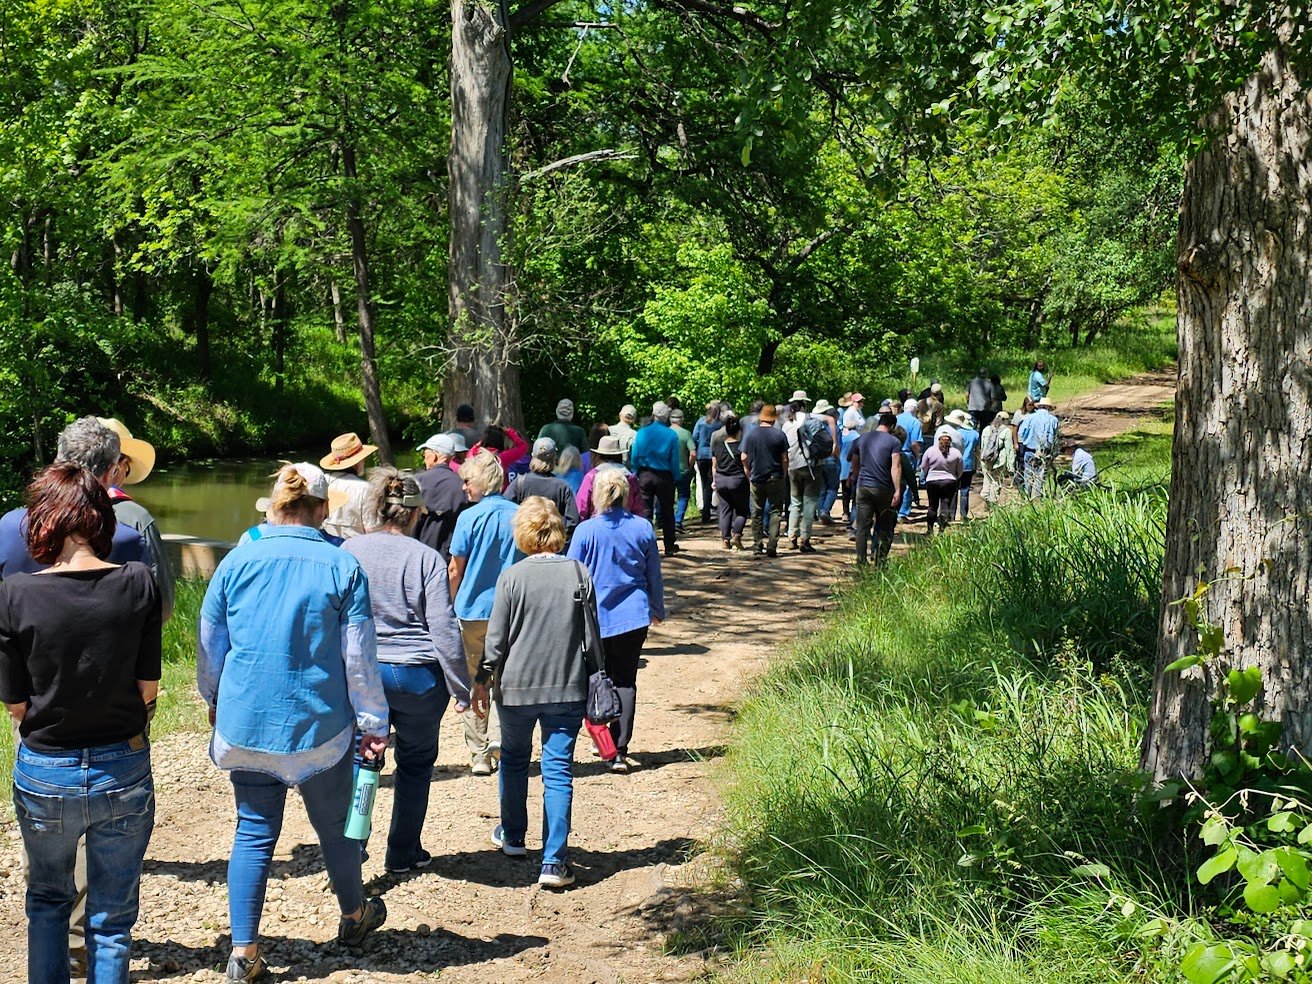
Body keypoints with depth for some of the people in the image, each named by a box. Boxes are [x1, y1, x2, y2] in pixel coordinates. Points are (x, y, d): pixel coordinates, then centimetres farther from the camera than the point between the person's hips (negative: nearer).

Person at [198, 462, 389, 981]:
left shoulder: (237, 562, -3)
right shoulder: (342, 567, -9)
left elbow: (209, 646, 7)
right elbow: (360, 657, -7)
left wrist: (214, 700, 24)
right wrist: (374, 725, 2)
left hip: (246, 723, 1)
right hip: (320, 725, -1)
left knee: (253, 832, 10)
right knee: (335, 826, 17)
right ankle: (354, 915, 38)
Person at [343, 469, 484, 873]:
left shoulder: (348, 551, -1)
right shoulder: (425, 558, -10)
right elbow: (444, 629, -10)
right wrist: (461, 688, -3)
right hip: (418, 675, -2)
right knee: (416, 762, 15)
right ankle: (403, 852, 23)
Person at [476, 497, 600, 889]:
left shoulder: (512, 577, -8)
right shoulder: (579, 574, -4)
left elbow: (497, 638, -5)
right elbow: (591, 636, 1)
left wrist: (482, 679, 8)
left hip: (517, 687, 0)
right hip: (568, 688, 0)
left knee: (514, 759, 22)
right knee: (559, 771, 2)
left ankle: (513, 836, 37)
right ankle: (554, 861, -3)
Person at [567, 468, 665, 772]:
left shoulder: (586, 531, -10)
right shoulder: (643, 528, -2)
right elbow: (654, 575, 9)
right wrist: (657, 609, 24)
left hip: (595, 618, -2)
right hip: (633, 617, 2)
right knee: (626, 682, 5)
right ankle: (619, 751, 0)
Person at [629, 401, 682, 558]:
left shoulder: (642, 433, -4)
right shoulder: (672, 435, -7)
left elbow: (634, 457, -2)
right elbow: (674, 460, -5)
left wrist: (635, 473, 9)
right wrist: (676, 477, 6)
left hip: (645, 476, 0)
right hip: (664, 477, 0)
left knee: (645, 511, 5)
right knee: (667, 512, 11)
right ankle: (669, 547, 16)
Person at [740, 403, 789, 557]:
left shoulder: (751, 435, 0)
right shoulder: (779, 435, -6)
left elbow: (744, 458, 1)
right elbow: (785, 459, -6)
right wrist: (784, 476, 7)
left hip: (756, 479, 2)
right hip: (775, 478, -2)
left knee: (757, 513, 11)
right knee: (775, 511, 3)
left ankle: (758, 546, 10)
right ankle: (772, 546, -8)